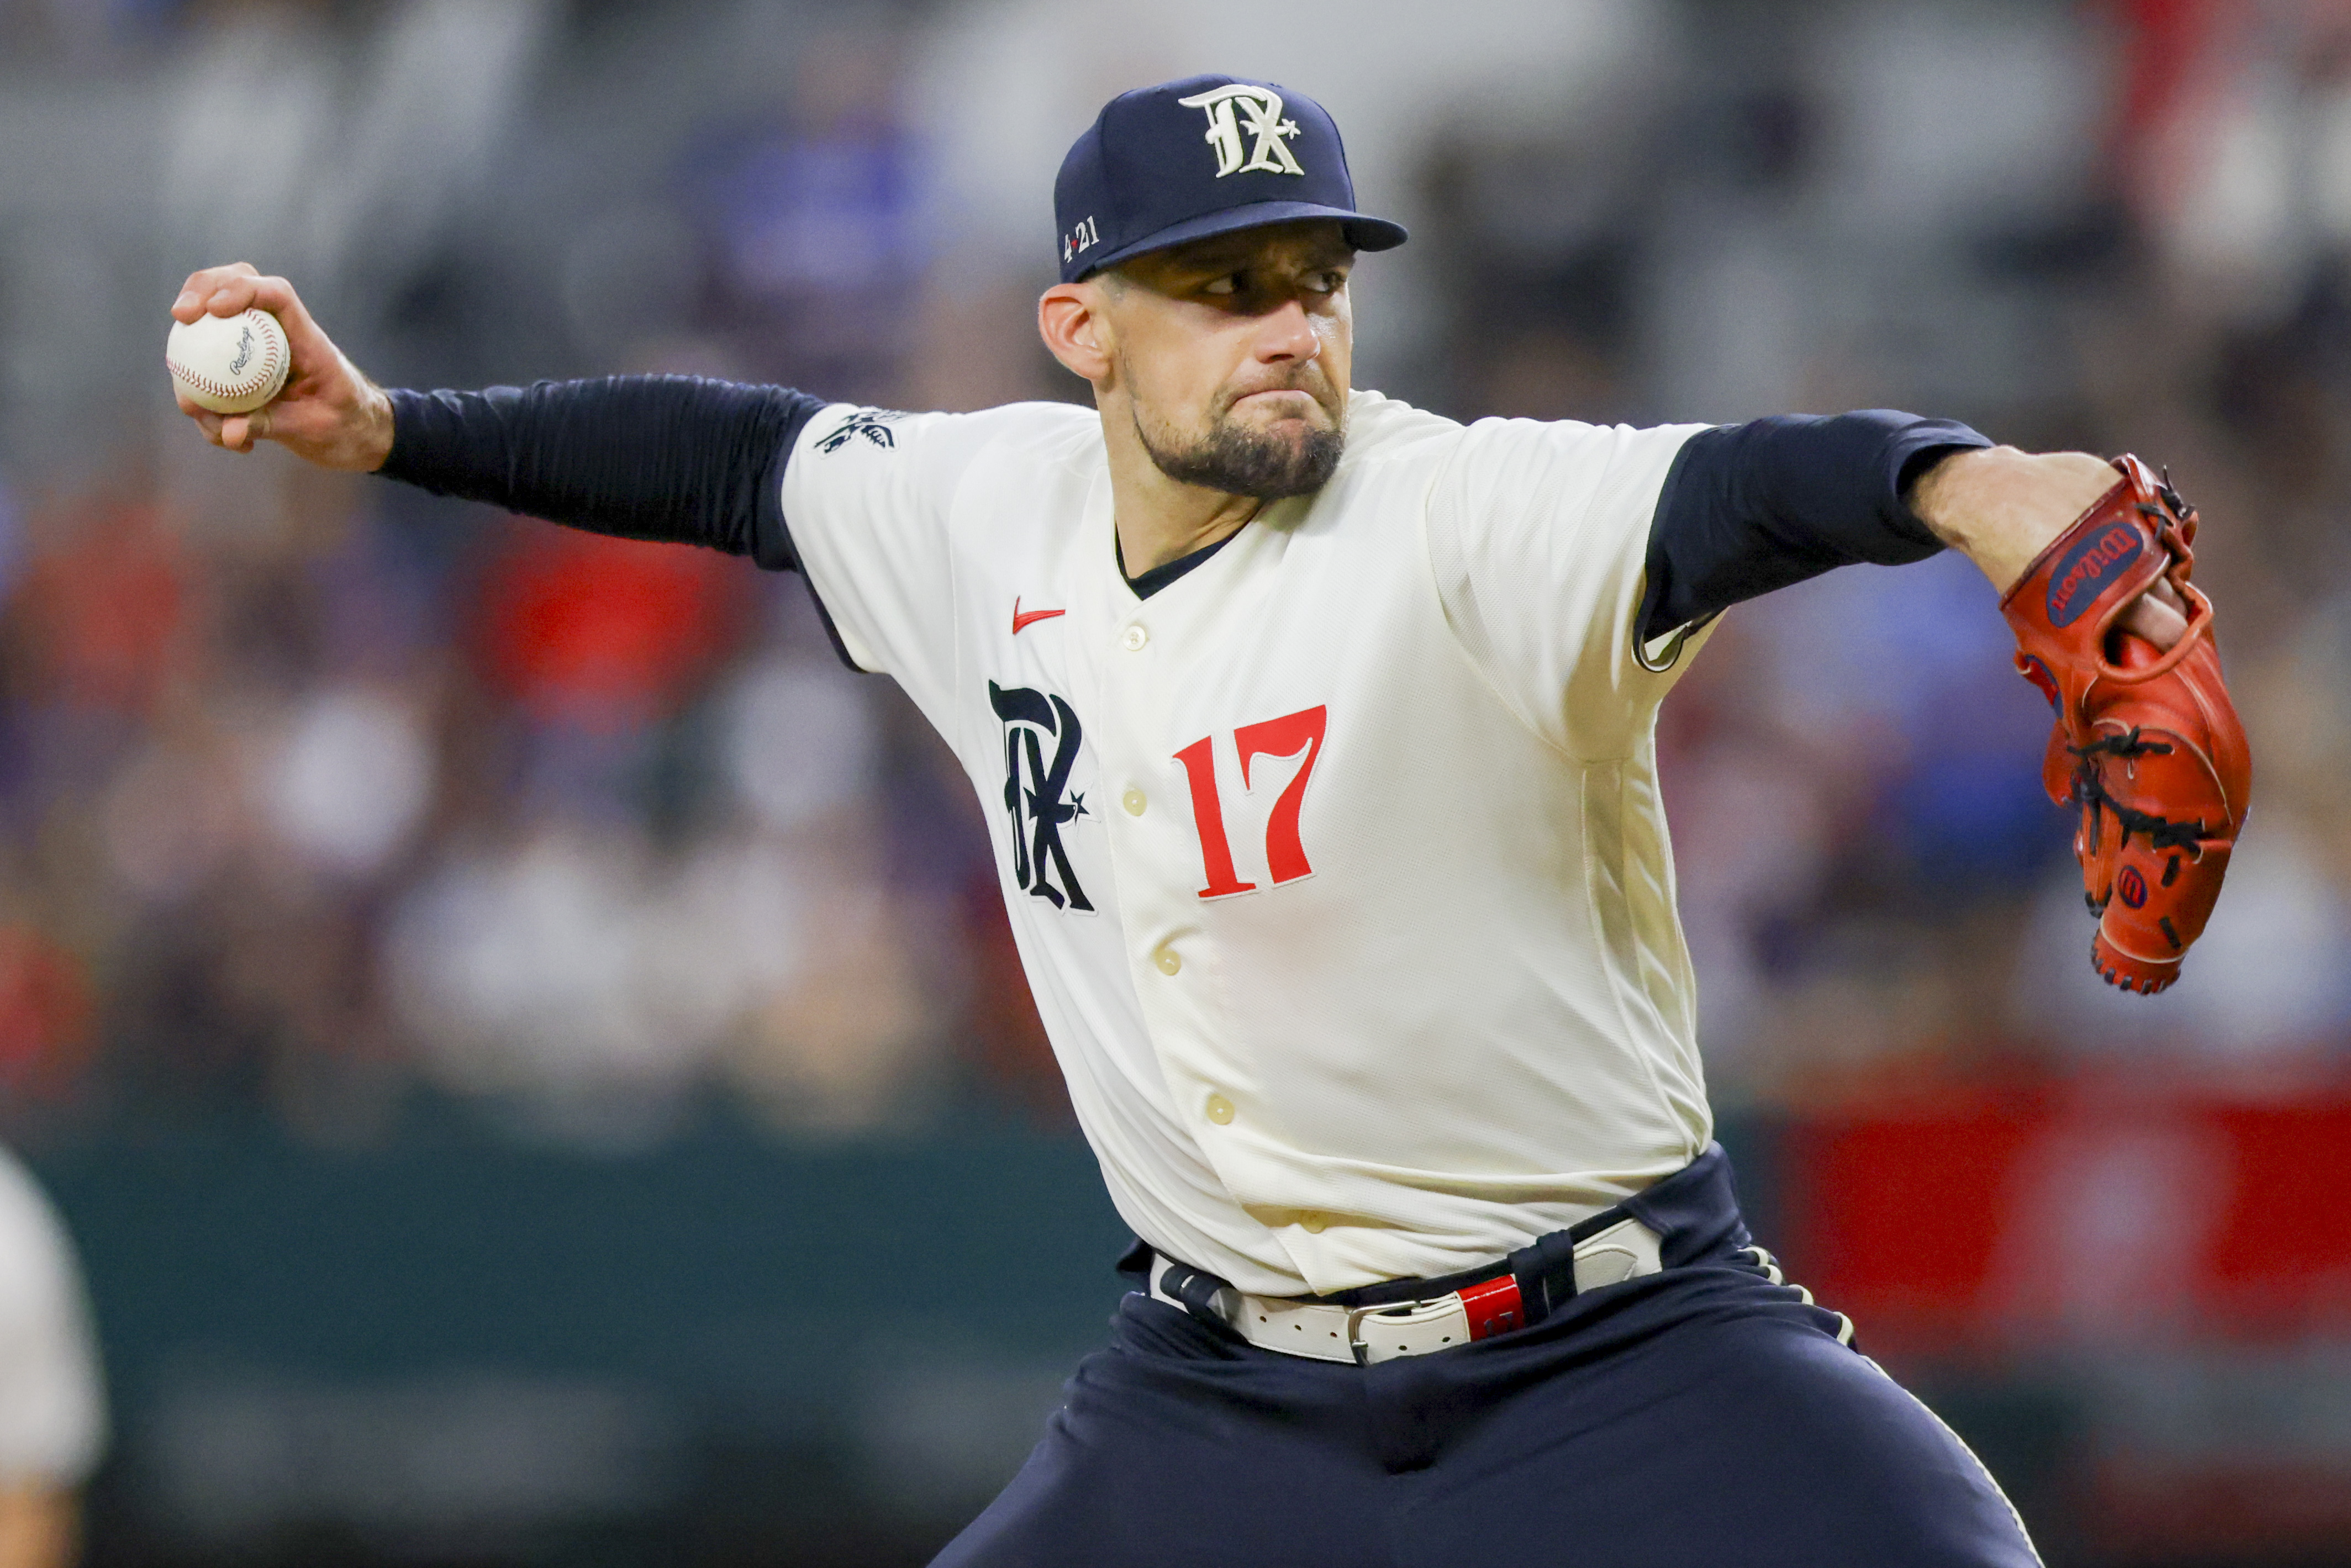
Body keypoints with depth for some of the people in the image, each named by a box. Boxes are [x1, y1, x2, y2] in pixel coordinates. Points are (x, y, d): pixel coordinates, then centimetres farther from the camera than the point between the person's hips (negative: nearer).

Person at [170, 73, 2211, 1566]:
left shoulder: (1464, 523, -18)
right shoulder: (989, 519, 1)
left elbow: (1748, 490, -38)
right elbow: (736, 459, 21)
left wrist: (1959, 483, -59)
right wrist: (383, 428, 17)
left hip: (1617, 1356, -5)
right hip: (1219, 1383, 5)